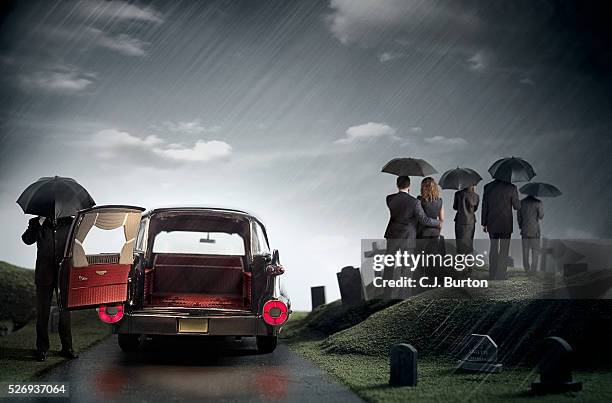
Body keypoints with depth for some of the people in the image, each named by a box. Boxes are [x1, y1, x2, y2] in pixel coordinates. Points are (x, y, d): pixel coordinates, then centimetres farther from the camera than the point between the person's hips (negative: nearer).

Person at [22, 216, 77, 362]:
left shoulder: (69, 222, 8)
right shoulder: (37, 223, 4)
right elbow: (27, 239, -13)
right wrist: (40, 221, -18)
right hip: (44, 275, -1)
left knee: (65, 312, 6)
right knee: (42, 313, 3)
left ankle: (67, 348, 13)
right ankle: (42, 349, 10)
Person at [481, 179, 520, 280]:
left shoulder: (488, 187, -3)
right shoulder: (511, 188, -11)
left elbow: (484, 207, 1)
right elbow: (516, 206, -3)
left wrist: (484, 223, 9)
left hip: (492, 224, 3)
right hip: (506, 225, -3)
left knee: (493, 248, 16)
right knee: (503, 251, 5)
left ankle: (492, 276, 18)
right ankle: (500, 277, 3)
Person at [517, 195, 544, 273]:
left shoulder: (521, 202, 3)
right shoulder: (538, 202, -10)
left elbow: (518, 217, 6)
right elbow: (541, 216, -4)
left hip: (524, 231, 4)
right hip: (534, 230, -4)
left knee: (525, 250, 10)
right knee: (535, 249, 4)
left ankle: (526, 268, 11)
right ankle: (533, 268, 0)